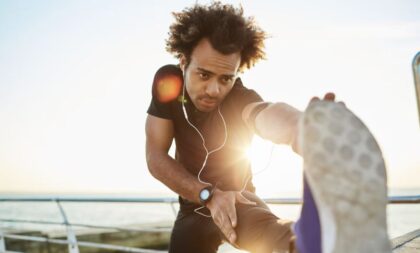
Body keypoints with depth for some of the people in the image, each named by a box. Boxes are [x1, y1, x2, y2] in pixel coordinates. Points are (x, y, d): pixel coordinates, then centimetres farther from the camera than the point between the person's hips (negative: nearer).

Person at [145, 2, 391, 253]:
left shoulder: (240, 97, -26)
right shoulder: (167, 83, -14)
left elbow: (267, 114, -52)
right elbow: (156, 157, -16)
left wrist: (302, 129, -77)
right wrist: (209, 194, -29)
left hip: (236, 199, -5)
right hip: (194, 205, 5)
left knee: (262, 226, -39)